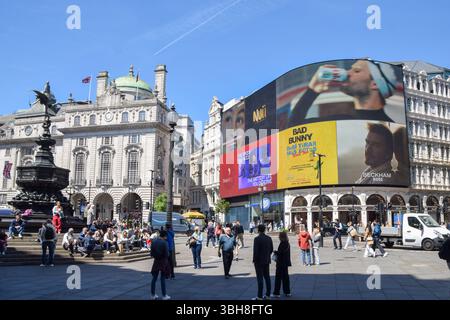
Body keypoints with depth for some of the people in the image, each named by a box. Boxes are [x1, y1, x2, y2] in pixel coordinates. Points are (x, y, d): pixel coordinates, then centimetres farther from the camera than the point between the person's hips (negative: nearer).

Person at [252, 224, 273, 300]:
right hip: (267, 261, 7)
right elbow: (271, 249, 8)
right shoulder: (269, 238, 3)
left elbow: (255, 251, -18)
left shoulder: (257, 239, -17)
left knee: (260, 278, -3)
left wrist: (254, 260, -7)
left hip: (259, 261, -6)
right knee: (267, 277, 14)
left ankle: (259, 296, 0)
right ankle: (268, 294, 20)